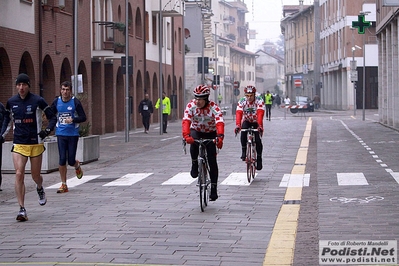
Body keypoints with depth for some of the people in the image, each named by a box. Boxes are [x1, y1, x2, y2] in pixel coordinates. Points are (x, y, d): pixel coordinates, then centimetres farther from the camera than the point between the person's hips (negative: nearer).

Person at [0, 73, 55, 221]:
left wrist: (48, 130, -9)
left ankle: (40, 189, 47)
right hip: (18, 144, 2)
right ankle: (22, 209, -12)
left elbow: (52, 117, 4)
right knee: (19, 174, -13)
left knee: (35, 176, 8)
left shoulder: (38, 101, -6)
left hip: (35, 144, -1)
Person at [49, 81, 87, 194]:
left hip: (73, 134, -2)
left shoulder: (75, 102, -5)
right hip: (61, 134, 2)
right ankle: (64, 185, 7)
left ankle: (77, 166, 38)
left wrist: (73, 119, -21)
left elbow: (83, 117, -3)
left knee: (71, 161, 0)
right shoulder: (56, 102, 3)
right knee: (62, 160, -5)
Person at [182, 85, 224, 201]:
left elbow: (220, 122, -36)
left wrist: (220, 137, -55)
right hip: (196, 131, 1)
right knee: (194, 143, -36)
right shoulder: (191, 105, -17)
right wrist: (186, 135, -48)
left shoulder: (214, 107, -22)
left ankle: (214, 189, 3)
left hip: (210, 134, -1)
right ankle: (194, 164, -8)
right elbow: (186, 121, -30)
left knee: (212, 161, -7)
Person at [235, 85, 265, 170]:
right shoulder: (242, 101, -19)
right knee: (243, 132, -30)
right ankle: (244, 151, -14)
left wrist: (260, 126, -50)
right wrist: (237, 125, -48)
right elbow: (238, 114, -31)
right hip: (246, 121, 1)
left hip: (256, 122, -1)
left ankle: (259, 158, 1)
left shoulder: (259, 101, -23)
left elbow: (260, 114, -36)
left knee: (257, 140, -17)